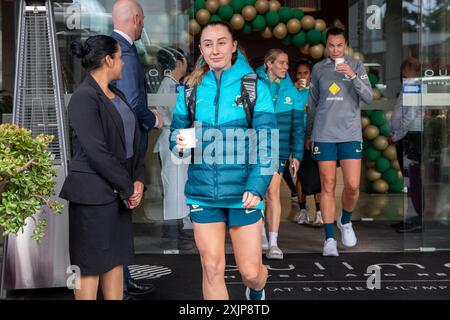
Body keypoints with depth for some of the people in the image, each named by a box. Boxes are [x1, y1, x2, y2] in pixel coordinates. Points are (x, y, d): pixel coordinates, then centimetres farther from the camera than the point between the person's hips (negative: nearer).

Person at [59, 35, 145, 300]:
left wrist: (138, 179, 0)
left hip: (119, 192, 9)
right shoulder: (84, 98, -14)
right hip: (94, 193, -9)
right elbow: (97, 152, -19)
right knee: (91, 265, 1)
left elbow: (133, 141, 14)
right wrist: (128, 188, -12)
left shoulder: (117, 95, 14)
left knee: (116, 258, 13)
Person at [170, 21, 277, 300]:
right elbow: (177, 132, 12)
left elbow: (266, 142, -9)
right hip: (203, 192, 2)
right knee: (212, 269, 6)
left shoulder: (254, 86, -4)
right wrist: (180, 145, -12)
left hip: (243, 191, -2)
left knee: (251, 271, 4)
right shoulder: (191, 89, 5)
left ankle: (257, 289, 41)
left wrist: (257, 186, -21)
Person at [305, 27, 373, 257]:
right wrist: (308, 134, 18)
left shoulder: (356, 66, 4)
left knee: (352, 186, -5)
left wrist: (353, 76, -19)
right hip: (324, 135, 1)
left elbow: (368, 97, -5)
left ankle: (345, 221, 25)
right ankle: (329, 238, 7)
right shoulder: (318, 69, 8)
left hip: (350, 134, 0)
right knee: (328, 186, 0)